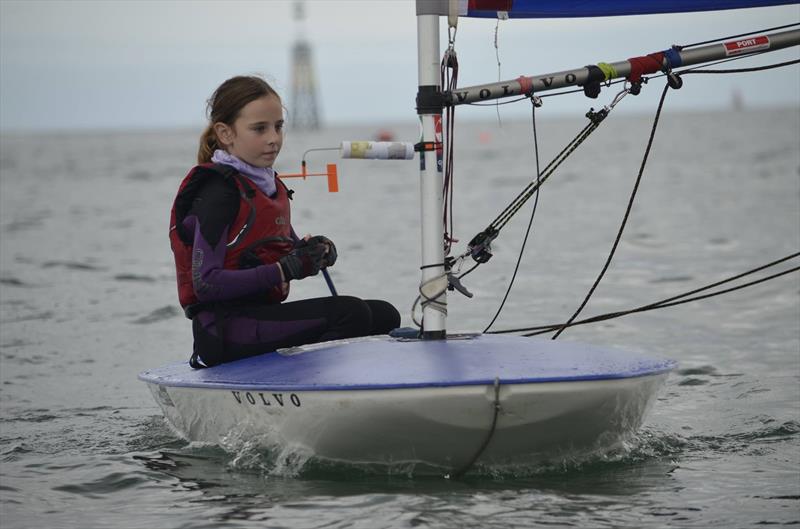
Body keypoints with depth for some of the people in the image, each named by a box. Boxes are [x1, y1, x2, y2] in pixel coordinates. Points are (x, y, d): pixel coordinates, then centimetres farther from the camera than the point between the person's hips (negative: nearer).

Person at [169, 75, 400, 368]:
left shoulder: (269, 185, 16)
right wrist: (285, 270, -21)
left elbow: (289, 247, 28)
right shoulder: (217, 192, -13)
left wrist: (317, 250, 2)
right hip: (224, 328, -10)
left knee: (384, 315, 6)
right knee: (349, 313, -24)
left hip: (263, 310, 10)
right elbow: (206, 283, -20)